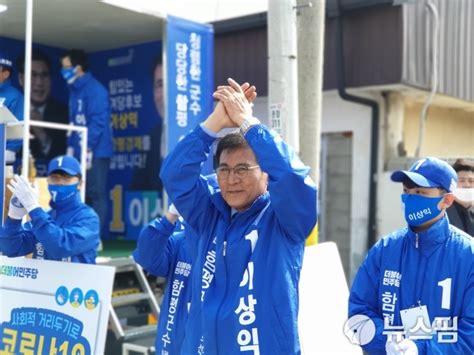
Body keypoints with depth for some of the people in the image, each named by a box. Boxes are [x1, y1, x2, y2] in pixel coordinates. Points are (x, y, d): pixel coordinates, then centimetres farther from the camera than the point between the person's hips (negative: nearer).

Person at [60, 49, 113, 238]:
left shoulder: (95, 90, -10)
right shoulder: (75, 90, 18)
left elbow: (97, 123, -17)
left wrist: (87, 150, -20)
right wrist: (71, 148, 14)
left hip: (95, 153, -9)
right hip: (80, 152, 9)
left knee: (96, 194, -6)